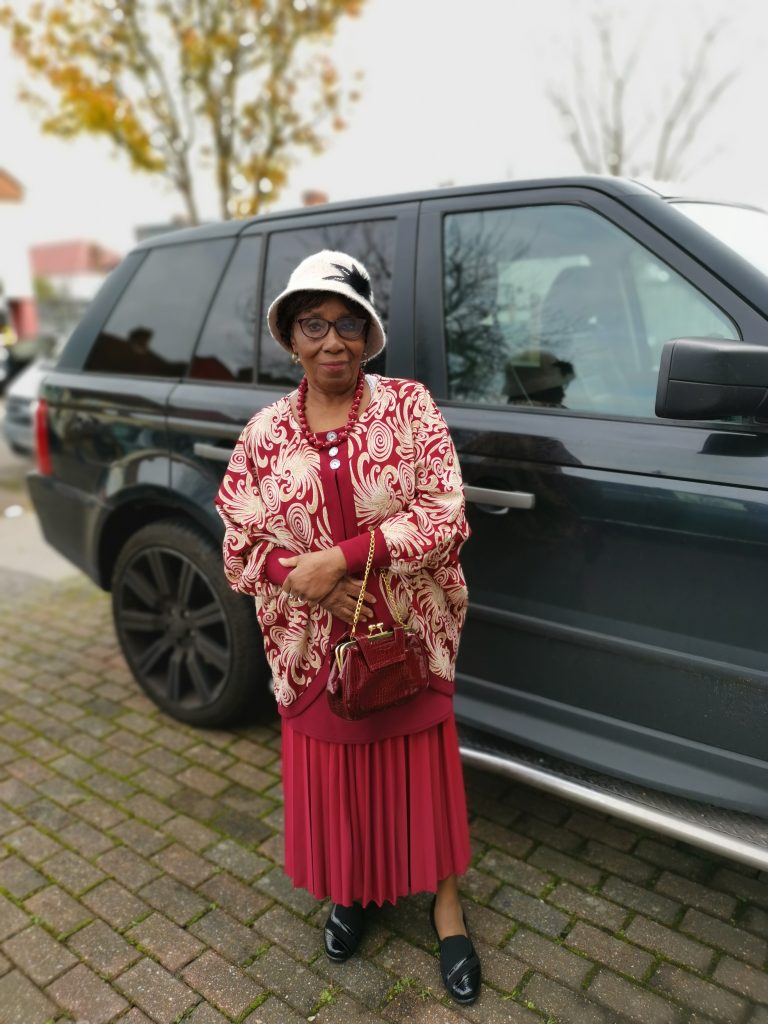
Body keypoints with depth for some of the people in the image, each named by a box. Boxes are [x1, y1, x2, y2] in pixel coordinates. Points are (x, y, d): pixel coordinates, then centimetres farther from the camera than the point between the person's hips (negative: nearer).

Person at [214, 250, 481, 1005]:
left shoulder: (409, 405, -8)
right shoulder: (264, 433, -2)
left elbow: (444, 514, -16)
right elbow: (241, 546, 0)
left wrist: (337, 559, -22)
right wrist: (304, 578, -19)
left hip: (409, 637, -1)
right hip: (314, 648, 2)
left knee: (422, 769, 14)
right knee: (332, 775, 18)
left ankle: (445, 904, 37)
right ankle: (347, 890, 46)